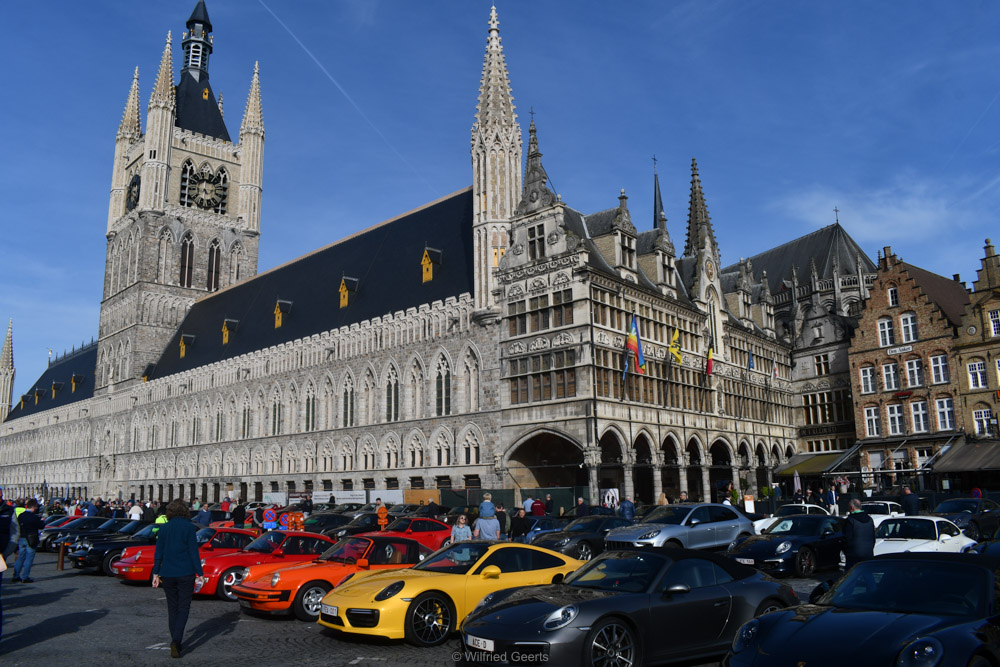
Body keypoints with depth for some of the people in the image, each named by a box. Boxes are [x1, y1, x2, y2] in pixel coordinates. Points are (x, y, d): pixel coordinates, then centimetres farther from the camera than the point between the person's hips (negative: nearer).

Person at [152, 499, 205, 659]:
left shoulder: (164, 528, 3)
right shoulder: (189, 527, -7)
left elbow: (158, 552, 5)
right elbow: (194, 551, -8)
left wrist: (156, 573, 13)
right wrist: (200, 573, -4)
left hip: (167, 574, 3)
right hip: (186, 574, -3)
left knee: (172, 608, 14)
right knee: (183, 608, 3)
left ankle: (175, 643, 18)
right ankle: (176, 640, -14)